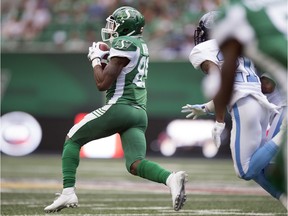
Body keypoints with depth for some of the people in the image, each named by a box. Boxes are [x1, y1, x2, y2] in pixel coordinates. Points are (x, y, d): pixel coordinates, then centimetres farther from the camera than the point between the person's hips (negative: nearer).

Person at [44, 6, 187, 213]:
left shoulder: (124, 44, -8)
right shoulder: (141, 46, 20)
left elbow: (102, 83, -11)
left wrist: (96, 59, 3)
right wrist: (104, 57, 17)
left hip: (120, 107, -8)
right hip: (140, 112, 8)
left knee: (72, 139, 8)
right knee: (135, 164, -2)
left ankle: (68, 192, -2)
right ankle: (171, 178, -29)